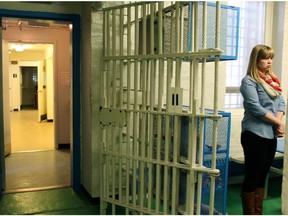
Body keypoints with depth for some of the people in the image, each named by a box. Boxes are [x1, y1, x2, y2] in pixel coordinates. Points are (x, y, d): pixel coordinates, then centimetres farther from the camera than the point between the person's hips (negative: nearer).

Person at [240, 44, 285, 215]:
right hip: (255, 135, -8)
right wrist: (277, 122, -12)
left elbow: (281, 102, 9)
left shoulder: (272, 80, 16)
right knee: (252, 177, 1)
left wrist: (279, 120, -9)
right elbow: (255, 108, -17)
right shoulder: (249, 81, -8)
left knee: (262, 176, 14)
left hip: (271, 134, 8)